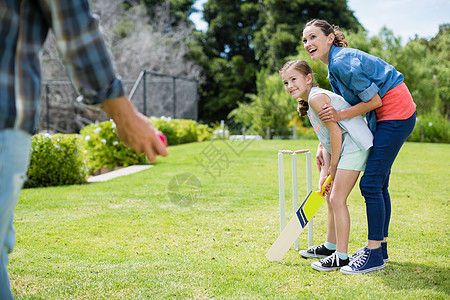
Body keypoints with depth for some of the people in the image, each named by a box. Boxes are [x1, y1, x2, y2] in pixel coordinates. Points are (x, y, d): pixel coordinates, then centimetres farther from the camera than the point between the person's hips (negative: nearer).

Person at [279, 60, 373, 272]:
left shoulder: (316, 97, -16)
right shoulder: (309, 103, 15)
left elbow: (336, 132, -18)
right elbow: (326, 139, 15)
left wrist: (333, 166, -10)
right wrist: (325, 171, 6)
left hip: (354, 146, -11)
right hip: (345, 149, 11)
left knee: (337, 199, -10)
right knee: (331, 197, 17)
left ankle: (341, 256, -4)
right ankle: (330, 246, 31)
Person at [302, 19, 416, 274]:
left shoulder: (342, 62, -19)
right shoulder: (333, 70, 13)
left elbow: (374, 100, -18)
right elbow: (338, 113, 16)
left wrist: (340, 115, -16)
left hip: (396, 113, -10)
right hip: (385, 118, 10)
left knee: (371, 183, -11)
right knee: (378, 185, 13)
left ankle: (374, 254, -5)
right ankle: (381, 246, 22)